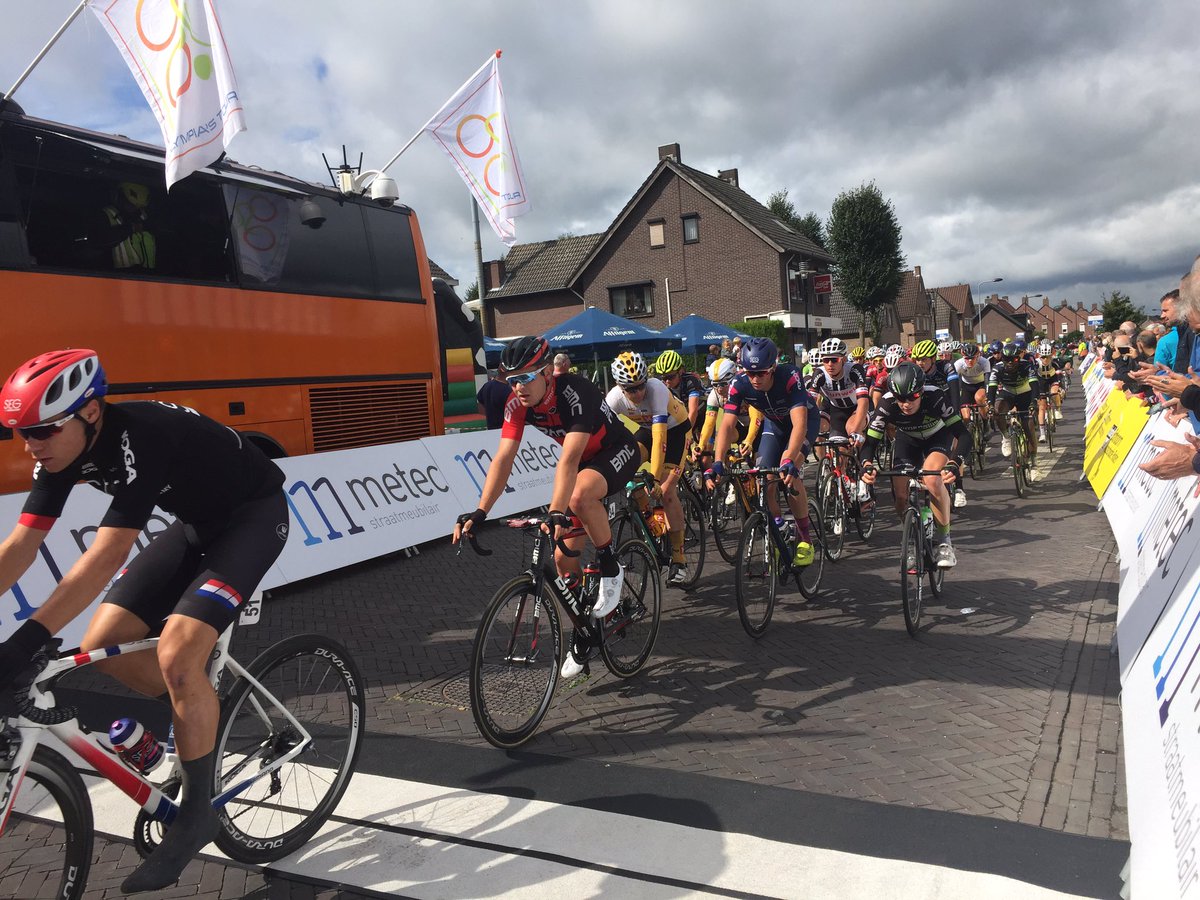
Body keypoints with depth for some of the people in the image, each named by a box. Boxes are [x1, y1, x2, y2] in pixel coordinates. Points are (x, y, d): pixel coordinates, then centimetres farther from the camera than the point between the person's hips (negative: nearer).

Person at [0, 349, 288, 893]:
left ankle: (196, 813, -3)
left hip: (253, 516, -8)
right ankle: (198, 705, 26)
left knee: (176, 656, -22)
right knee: (100, 648, -1)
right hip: (197, 522, 8)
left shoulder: (141, 437, -33)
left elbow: (107, 555, -38)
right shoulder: (63, 449, -9)